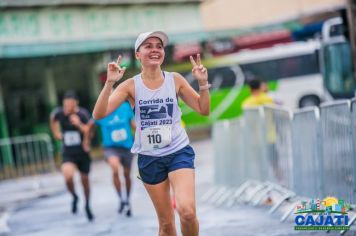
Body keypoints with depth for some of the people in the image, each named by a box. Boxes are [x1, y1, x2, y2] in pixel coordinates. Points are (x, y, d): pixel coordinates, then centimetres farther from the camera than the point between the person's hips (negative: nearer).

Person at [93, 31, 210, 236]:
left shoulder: (175, 80, -3)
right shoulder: (131, 85, -5)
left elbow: (204, 110, 2)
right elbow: (99, 114, -14)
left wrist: (203, 83, -13)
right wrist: (109, 83, -26)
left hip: (179, 152, -1)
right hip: (149, 158, 1)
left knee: (187, 211, -23)